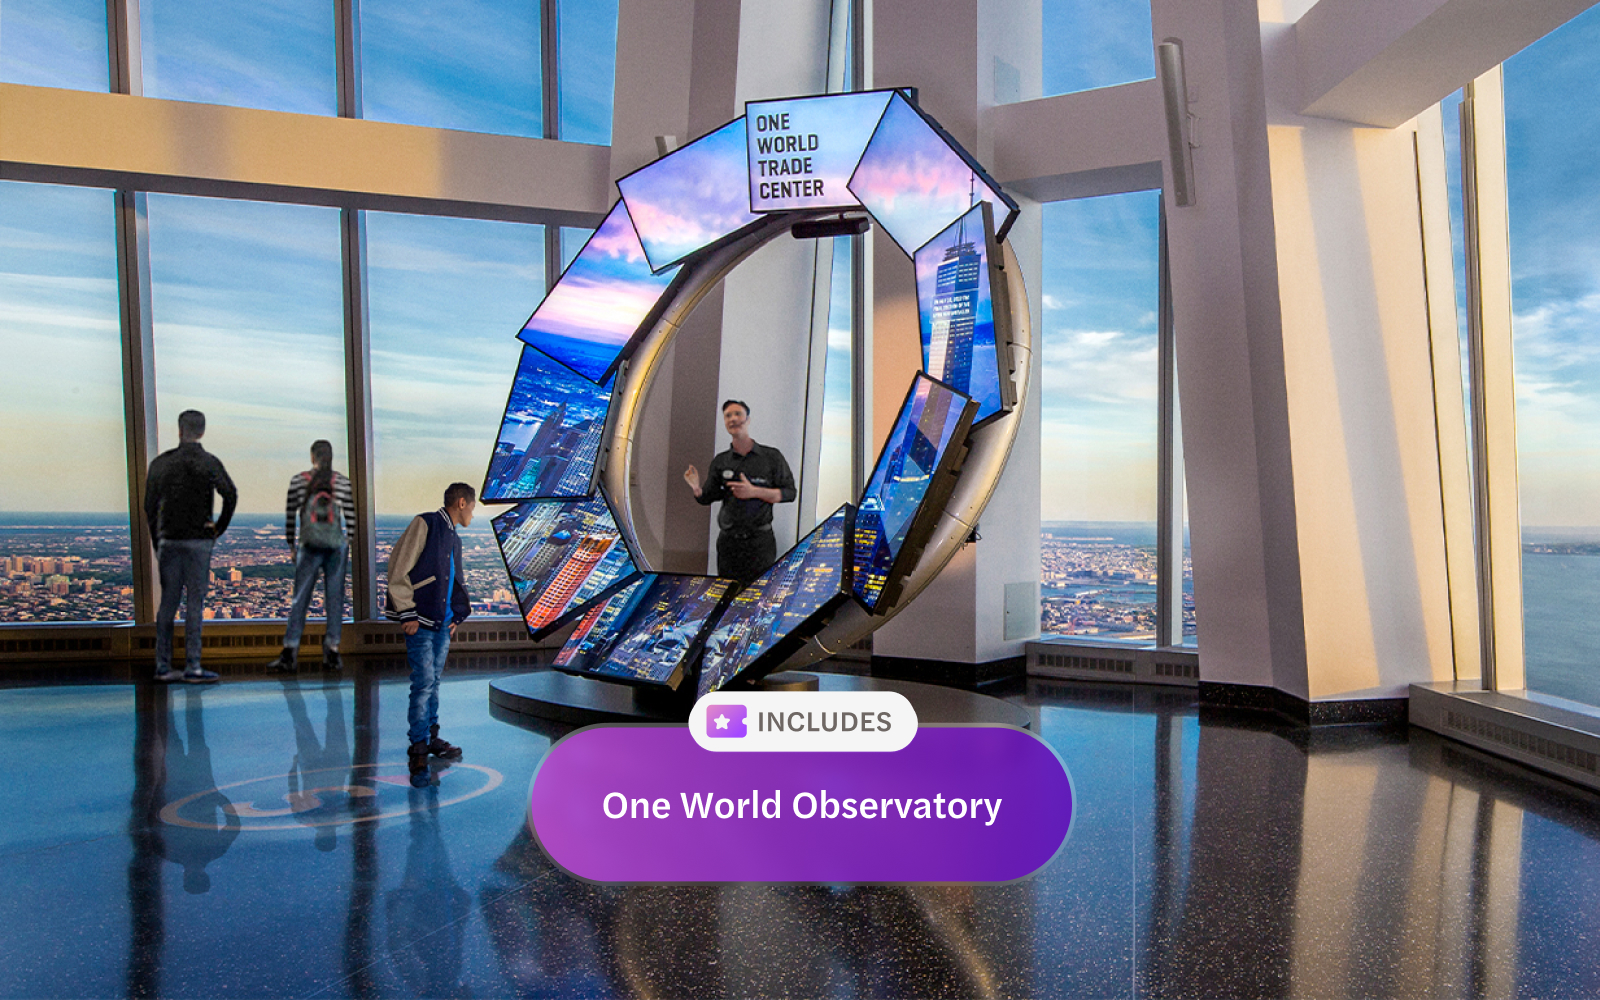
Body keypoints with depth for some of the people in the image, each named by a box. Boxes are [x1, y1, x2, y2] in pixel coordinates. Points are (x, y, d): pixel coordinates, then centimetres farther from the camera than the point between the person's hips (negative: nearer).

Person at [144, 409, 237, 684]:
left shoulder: (161, 462, 6)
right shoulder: (209, 462, -4)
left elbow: (149, 505, 8)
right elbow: (230, 495, -17)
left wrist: (157, 542, 14)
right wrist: (220, 527, -4)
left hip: (168, 540, 3)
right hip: (198, 541, -3)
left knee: (168, 602, 8)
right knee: (194, 603, -2)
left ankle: (163, 666, 11)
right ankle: (192, 667, -2)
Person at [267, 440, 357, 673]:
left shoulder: (298, 481, 0)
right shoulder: (343, 481, 2)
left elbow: (290, 514, 5)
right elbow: (351, 515, 5)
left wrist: (291, 544, 15)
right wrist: (349, 541, 14)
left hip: (310, 547, -1)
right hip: (337, 545, 1)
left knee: (300, 599, 3)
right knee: (335, 597, 5)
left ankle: (289, 655, 2)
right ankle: (332, 650, 7)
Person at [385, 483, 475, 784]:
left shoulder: (454, 538, 18)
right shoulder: (425, 524, -7)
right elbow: (399, 570, -13)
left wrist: (457, 614, 13)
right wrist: (408, 613, -15)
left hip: (443, 623, 8)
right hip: (421, 623, -8)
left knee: (433, 682, 15)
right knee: (424, 683, -10)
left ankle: (431, 738, 26)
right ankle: (418, 751, -5)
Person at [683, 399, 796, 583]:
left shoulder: (772, 457, 0)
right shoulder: (720, 461, 8)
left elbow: (789, 493, -2)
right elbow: (707, 498, 10)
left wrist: (754, 492, -14)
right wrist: (697, 489, -13)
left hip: (760, 541, -2)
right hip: (728, 541, 3)